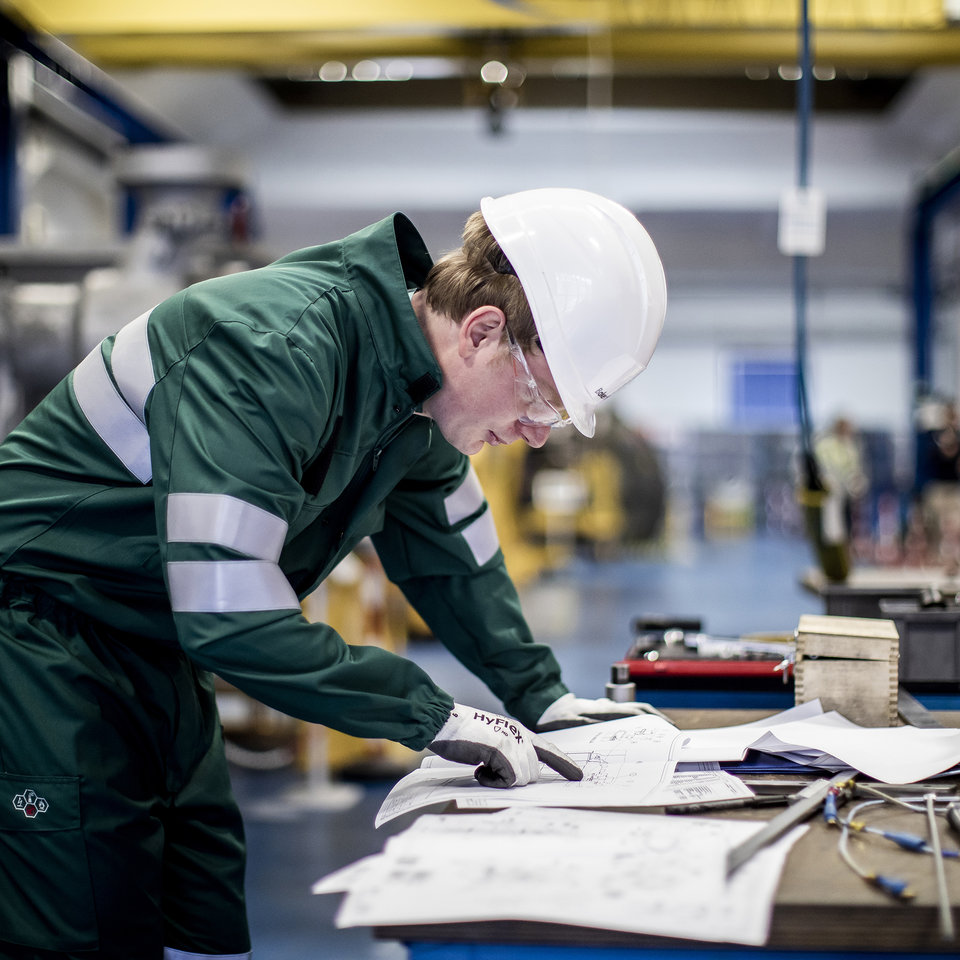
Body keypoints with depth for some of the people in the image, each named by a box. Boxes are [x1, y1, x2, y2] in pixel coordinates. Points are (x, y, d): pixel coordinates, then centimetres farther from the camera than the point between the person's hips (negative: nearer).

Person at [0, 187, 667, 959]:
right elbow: (228, 615, -33)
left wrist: (541, 696, 8)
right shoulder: (274, 352, -29)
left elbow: (450, 557, 15)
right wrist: (433, 715, -27)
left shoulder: (417, 384, 0)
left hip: (156, 651, 9)